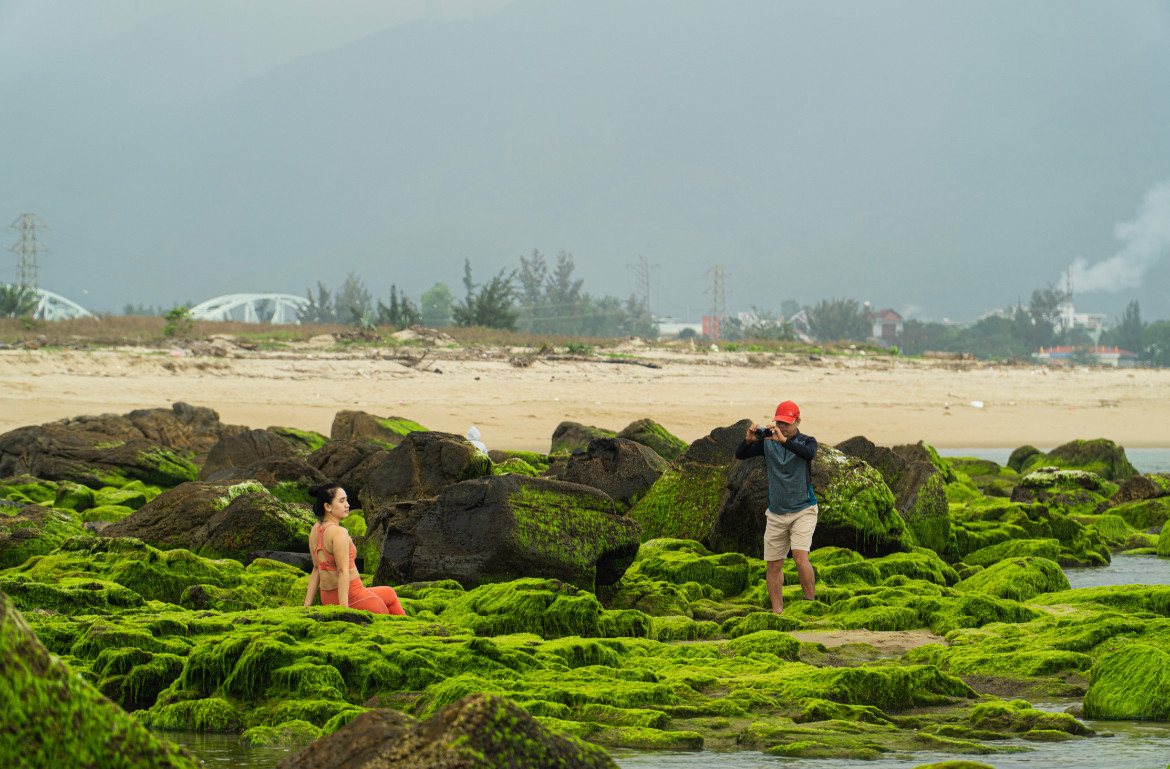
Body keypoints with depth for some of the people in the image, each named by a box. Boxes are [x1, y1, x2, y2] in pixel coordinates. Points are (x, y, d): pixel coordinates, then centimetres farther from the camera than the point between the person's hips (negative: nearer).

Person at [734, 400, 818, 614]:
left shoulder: (806, 441, -4)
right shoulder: (767, 442, 4)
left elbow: (809, 454, -28)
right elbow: (740, 455, -2)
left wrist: (783, 440, -39)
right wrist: (748, 440, -23)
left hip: (803, 510, -4)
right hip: (776, 514, 4)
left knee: (800, 555, -21)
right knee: (773, 564, 4)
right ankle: (777, 612, 11)